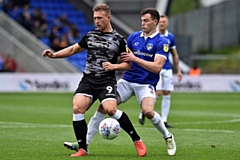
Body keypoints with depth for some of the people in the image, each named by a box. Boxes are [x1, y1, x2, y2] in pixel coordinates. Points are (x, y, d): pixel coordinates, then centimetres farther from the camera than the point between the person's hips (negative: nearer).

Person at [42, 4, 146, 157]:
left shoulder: (118, 39, 2)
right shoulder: (90, 35, 12)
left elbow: (127, 64, 6)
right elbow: (73, 49, 23)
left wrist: (114, 66, -13)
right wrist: (54, 54, 11)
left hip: (106, 81, -4)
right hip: (88, 79, 4)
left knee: (110, 109, -26)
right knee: (77, 108, -18)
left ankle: (137, 140, -9)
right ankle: (82, 149, -6)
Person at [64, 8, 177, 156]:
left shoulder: (162, 42, -7)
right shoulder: (134, 37, 9)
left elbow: (157, 67, -17)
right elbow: (123, 57, 20)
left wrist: (135, 59, -18)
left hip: (146, 84, -5)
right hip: (127, 81, 5)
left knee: (148, 111, -30)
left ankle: (168, 137, -1)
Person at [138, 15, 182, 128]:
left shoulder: (170, 37, 8)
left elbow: (175, 55, 16)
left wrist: (178, 70, 12)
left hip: (167, 69, 4)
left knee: (167, 95, 1)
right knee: (157, 92, -15)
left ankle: (164, 121, 6)